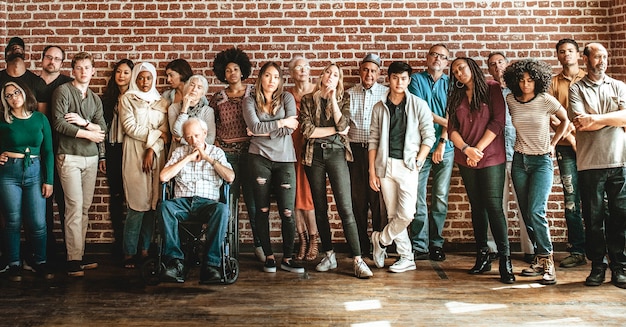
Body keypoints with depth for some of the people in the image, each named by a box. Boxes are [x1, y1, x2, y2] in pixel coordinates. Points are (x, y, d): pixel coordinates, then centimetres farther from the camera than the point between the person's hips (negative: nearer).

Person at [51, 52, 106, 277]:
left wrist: (84, 122, -11)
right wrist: (88, 133, -7)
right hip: (69, 157, -5)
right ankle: (73, 260, -6)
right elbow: (59, 124, -11)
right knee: (75, 206, -10)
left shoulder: (95, 99, 16)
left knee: (85, 208, 5)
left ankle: (80, 255, 11)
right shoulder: (63, 91, 0)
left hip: (91, 157, 5)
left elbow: (102, 129, 6)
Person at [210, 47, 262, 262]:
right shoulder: (218, 98, 9)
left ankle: (259, 245, 9)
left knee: (253, 200, -2)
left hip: (250, 151, -1)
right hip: (227, 153, 1)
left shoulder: (253, 94, 5)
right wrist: (215, 142, 6)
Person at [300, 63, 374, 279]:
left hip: (336, 153, -1)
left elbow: (343, 125, -8)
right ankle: (329, 256, 19)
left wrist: (332, 98, -6)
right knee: (320, 208, 7)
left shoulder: (343, 99, 9)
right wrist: (335, 130, -4)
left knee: (345, 208, -9)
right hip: (314, 154, 2)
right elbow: (307, 130, -4)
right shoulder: (308, 100, 9)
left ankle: (358, 260, -8)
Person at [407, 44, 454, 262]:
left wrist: (442, 143, -10)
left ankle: (436, 244, 15)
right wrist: (445, 122, -6)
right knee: (418, 199, -3)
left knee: (441, 198, 4)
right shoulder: (417, 80, 7)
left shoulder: (450, 84, 11)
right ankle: (419, 247, 4)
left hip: (444, 148, 2)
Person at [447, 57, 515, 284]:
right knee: (477, 206, 9)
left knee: (494, 206, -9)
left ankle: (505, 261, -4)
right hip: (465, 160, 4)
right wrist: (466, 149, -13)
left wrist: (479, 149, -13)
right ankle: (482, 257, 15)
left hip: (491, 157, -4)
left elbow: (498, 121, -8)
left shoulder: (491, 88, 1)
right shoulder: (456, 96, 12)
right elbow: (452, 128, 4)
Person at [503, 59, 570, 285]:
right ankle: (540, 258, 17)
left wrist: (553, 144, 4)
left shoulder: (547, 101, -8)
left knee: (536, 211, -17)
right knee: (526, 214, 5)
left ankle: (547, 261, -8)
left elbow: (566, 120, 8)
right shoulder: (510, 101, 0)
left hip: (542, 161, -4)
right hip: (519, 160, 4)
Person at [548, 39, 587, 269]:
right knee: (571, 201, 0)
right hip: (566, 146, 0)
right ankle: (577, 252, 6)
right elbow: (550, 116, 3)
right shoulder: (553, 83, 11)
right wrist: (570, 136, -11)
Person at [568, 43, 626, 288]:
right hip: (590, 164, -2)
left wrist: (596, 118, -13)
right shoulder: (577, 89, 5)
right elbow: (581, 123, -10)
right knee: (593, 218, 4)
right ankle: (597, 266, 15)